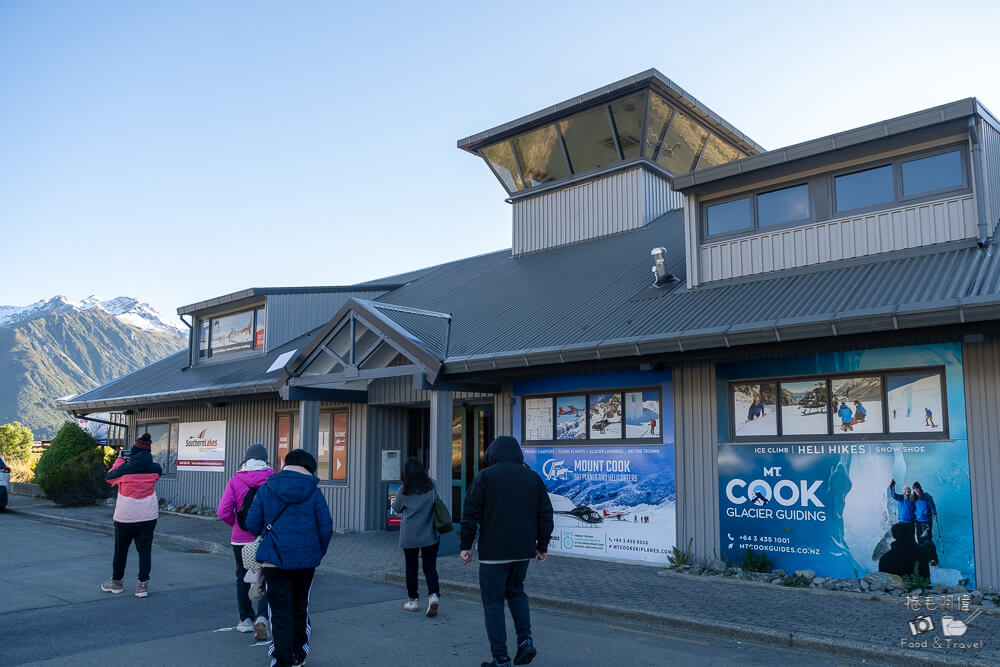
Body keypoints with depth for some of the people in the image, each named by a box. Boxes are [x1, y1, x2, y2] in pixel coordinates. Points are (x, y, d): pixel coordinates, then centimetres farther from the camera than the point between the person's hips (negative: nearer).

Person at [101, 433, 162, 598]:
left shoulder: (125, 469, -16)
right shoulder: (155, 469, -6)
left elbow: (109, 477, 3)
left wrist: (119, 459, 15)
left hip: (125, 517, -2)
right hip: (148, 517, 2)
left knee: (120, 550, 15)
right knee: (145, 550, 5)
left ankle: (117, 582, 30)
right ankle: (143, 585, 3)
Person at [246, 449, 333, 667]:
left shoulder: (266, 490, -1)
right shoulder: (314, 493, -3)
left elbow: (252, 523, 1)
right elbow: (326, 527, -3)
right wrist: (319, 552, 14)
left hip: (274, 559, -1)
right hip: (306, 560, 1)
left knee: (280, 612, 3)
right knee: (300, 608, 18)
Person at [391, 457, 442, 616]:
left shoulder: (403, 492, -11)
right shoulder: (431, 488, -6)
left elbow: (396, 509, 5)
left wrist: (394, 500, 24)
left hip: (409, 537, -1)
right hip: (429, 536, 1)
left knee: (411, 568, 14)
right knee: (430, 567, 7)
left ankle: (413, 600, 21)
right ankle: (434, 595, -12)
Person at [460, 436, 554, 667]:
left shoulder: (485, 476, -4)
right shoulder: (533, 477, 8)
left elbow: (471, 513, -7)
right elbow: (545, 514, 9)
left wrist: (465, 545, 1)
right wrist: (542, 546, 16)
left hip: (493, 552, -5)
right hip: (523, 551, 5)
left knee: (493, 602, 4)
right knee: (516, 591, 24)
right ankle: (525, 639, 10)